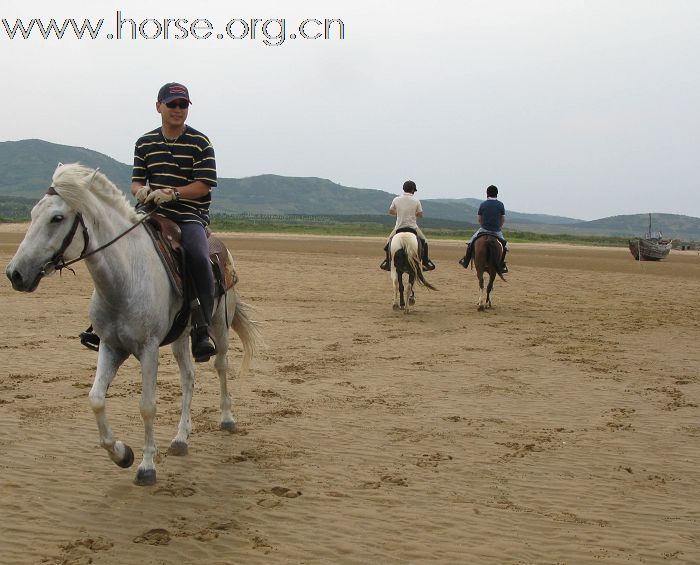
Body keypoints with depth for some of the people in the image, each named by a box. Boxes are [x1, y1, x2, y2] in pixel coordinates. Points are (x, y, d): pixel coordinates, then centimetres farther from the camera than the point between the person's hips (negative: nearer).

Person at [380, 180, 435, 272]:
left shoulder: (396, 200, -4)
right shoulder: (416, 201, -8)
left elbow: (390, 211, 10)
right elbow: (420, 215, 1)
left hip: (399, 228, 1)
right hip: (412, 227, -1)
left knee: (389, 242, 23)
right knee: (424, 242, 19)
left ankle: (387, 262, 21)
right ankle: (425, 262, 17)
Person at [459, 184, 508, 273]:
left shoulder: (483, 204, -2)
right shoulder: (500, 204, -2)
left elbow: (480, 220, 6)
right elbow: (503, 220, 3)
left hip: (484, 230, 0)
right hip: (497, 231, 0)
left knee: (471, 242, 18)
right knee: (505, 244, 21)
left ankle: (466, 261, 19)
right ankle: (502, 265, 16)